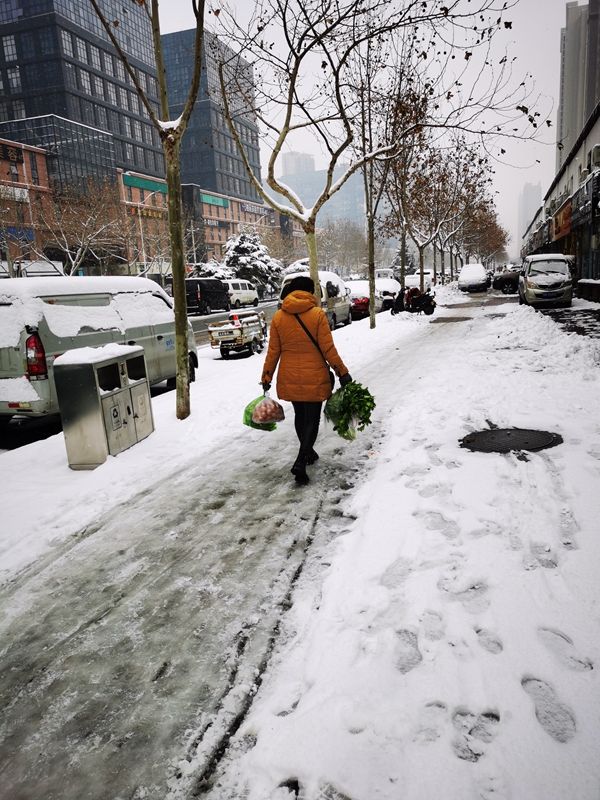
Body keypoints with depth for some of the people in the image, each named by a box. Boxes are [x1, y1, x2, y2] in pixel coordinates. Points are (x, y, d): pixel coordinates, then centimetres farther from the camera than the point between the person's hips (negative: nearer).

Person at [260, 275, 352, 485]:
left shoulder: (278, 317, -1)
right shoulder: (318, 314, -10)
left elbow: (273, 351, 1)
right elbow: (328, 349, -11)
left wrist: (267, 377, 10)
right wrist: (342, 372, -2)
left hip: (289, 378, 4)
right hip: (314, 377, -4)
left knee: (300, 415, 21)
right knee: (312, 418, 5)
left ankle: (307, 452, 38)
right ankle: (301, 462, -8)